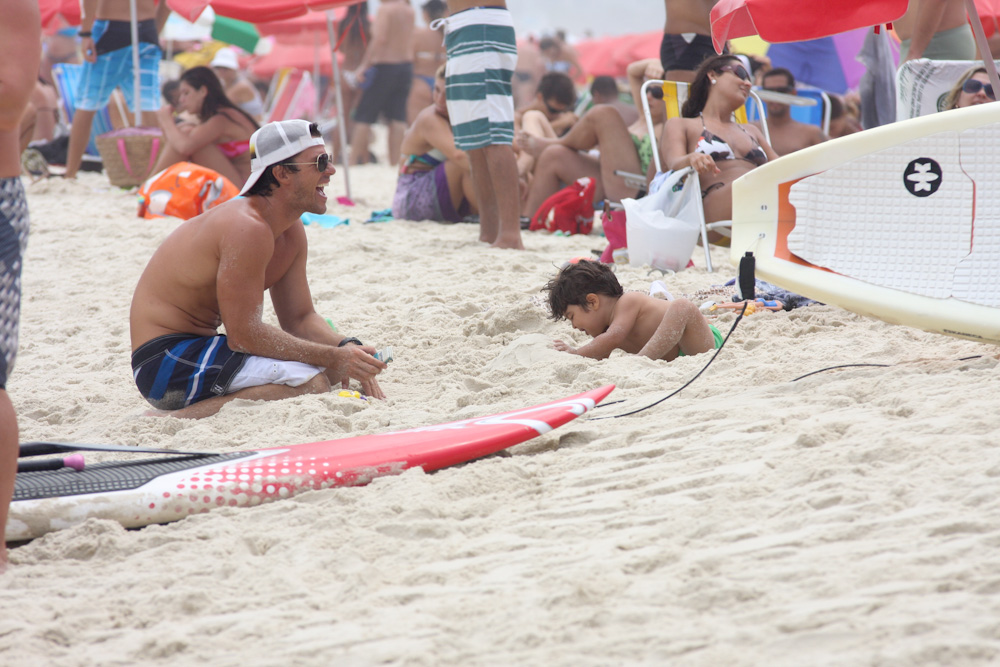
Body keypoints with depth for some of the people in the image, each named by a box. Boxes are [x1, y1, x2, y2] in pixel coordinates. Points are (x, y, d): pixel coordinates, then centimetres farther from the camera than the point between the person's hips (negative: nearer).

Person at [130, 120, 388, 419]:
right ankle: (175, 419, -22)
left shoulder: (291, 232, 9)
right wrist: (333, 358, -22)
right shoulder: (247, 228, -22)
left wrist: (347, 348, -7)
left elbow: (300, 318, 13)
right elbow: (244, 335, -23)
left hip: (199, 349, 10)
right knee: (310, 382, -25)